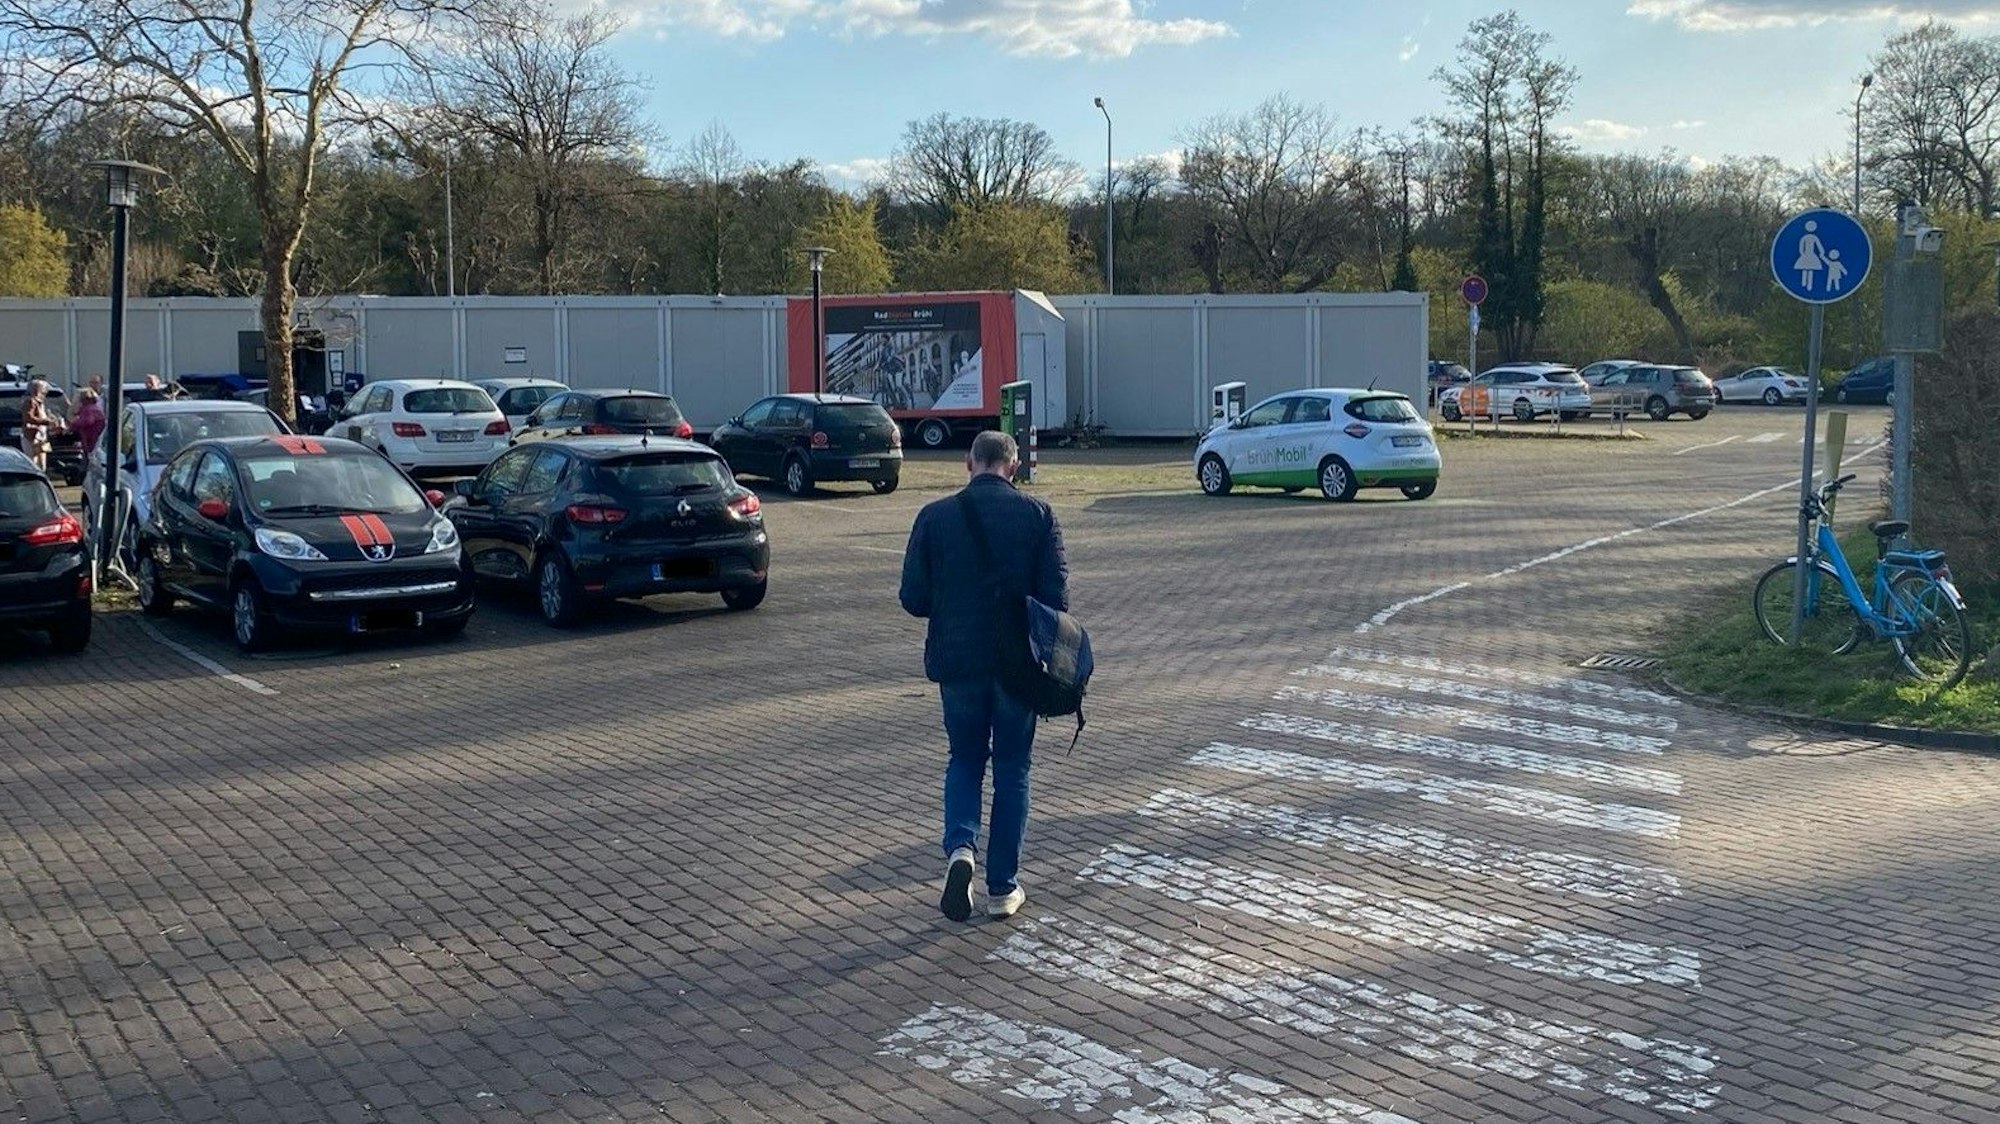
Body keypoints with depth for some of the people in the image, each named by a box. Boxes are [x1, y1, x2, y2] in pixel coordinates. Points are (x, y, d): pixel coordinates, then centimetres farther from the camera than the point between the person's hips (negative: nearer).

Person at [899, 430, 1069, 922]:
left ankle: (961, 846, -6)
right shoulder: (1037, 514, -6)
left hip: (957, 660, 1)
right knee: (1012, 768, 12)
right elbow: (1056, 593, -9)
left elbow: (913, 598, -4)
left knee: (964, 760, 19)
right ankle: (1003, 887, 15)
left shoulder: (935, 516, -4)